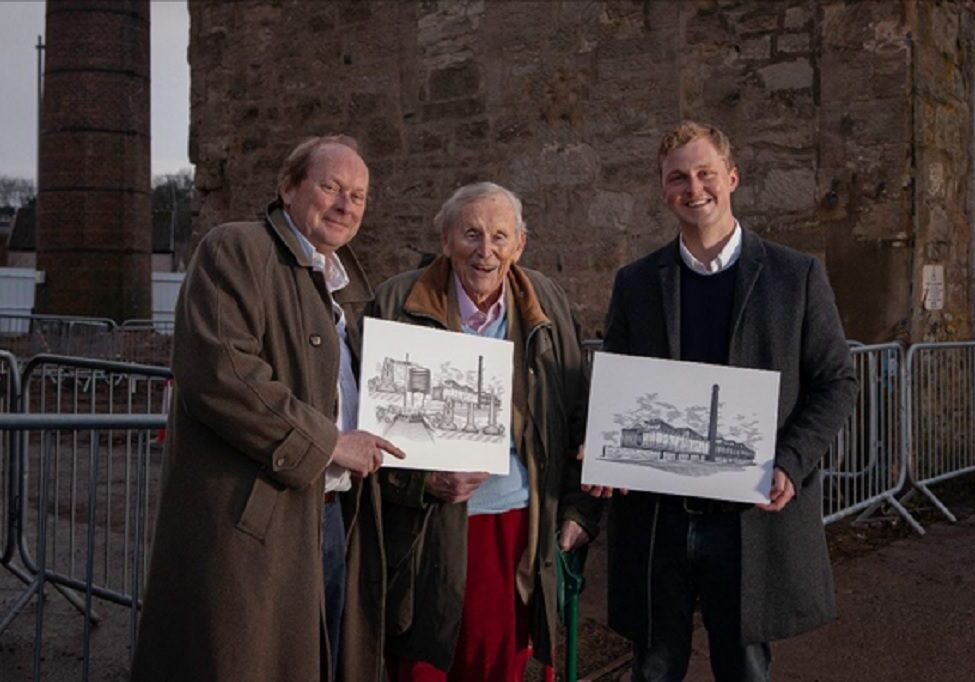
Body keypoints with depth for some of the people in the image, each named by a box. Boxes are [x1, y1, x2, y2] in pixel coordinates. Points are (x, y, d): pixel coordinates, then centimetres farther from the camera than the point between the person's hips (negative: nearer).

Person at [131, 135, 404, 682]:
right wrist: (325, 442, -16)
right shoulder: (236, 250, -5)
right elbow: (216, 371, -19)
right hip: (254, 521, -7)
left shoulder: (352, 282, 19)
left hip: (335, 515, 8)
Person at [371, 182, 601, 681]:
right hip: (427, 533, -2)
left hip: (519, 529, 3)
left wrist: (578, 508, 6)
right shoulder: (398, 303, -4)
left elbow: (576, 418, 11)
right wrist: (423, 481, -15)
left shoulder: (549, 306, 6)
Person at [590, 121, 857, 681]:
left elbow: (837, 382, 1)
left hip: (754, 517, -1)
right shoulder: (635, 283, 7)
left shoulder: (798, 275, 2)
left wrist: (790, 465, -13)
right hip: (654, 517, 2)